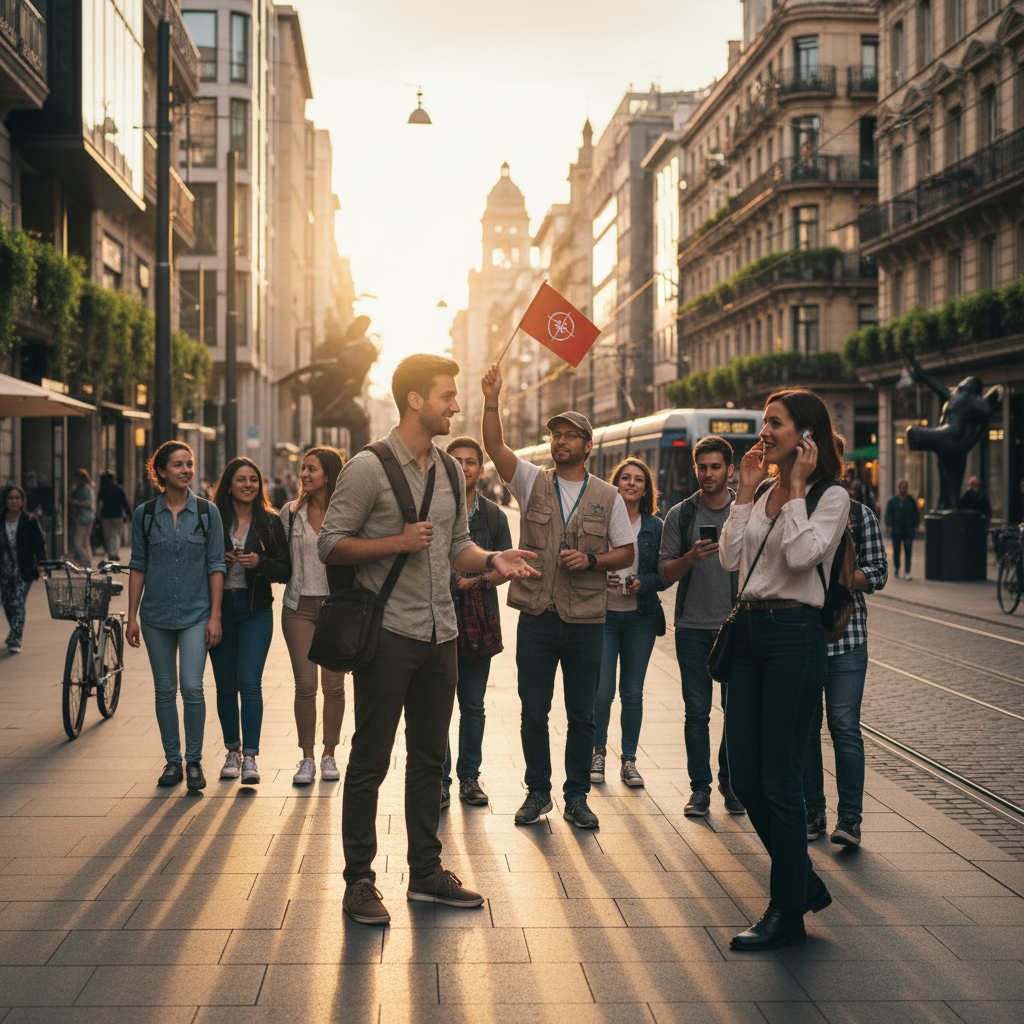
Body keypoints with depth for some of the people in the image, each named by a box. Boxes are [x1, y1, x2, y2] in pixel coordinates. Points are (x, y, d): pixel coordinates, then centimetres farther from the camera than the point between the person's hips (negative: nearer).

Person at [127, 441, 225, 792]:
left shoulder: (207, 512, 1)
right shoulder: (145, 514, 3)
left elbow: (215, 565, 1)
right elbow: (138, 566, 7)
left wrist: (215, 615, -4)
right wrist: (132, 616, 3)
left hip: (195, 614, -1)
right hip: (157, 614, 2)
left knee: (192, 687, -10)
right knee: (165, 690, 7)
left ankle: (194, 762, 3)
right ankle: (172, 760, 18)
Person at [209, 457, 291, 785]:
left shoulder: (270, 521, 4)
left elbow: (285, 571, 3)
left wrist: (260, 563, -14)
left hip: (256, 610, -1)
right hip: (220, 608, 1)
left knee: (249, 681, -12)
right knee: (225, 686, 7)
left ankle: (250, 758, -11)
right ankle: (233, 750, 22)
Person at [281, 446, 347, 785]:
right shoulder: (291, 512, 7)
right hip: (299, 607, 1)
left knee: (333, 684, 3)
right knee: (305, 685, -2)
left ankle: (329, 755, 17)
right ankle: (307, 757, 9)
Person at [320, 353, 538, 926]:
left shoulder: (451, 471, 13)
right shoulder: (369, 468, -9)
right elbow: (330, 545, -9)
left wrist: (492, 558, -1)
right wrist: (398, 542, -19)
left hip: (440, 635, 7)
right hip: (388, 635, -7)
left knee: (431, 758, 13)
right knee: (371, 761, 0)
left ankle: (426, 872, 23)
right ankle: (359, 880, 10)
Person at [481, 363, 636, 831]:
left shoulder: (608, 497, 5)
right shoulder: (533, 482, 4)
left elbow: (627, 552, 8)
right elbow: (495, 448, -11)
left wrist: (591, 560, -10)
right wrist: (492, 400, -25)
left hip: (586, 620, 0)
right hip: (537, 617, 0)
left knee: (582, 716, 6)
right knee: (533, 712, 6)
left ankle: (577, 797, 18)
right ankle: (537, 792, 20)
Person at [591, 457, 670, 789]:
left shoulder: (655, 527, 6)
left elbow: (665, 575, 6)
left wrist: (642, 582, -12)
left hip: (641, 616, 2)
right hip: (603, 614, -2)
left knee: (633, 693, 6)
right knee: (602, 692, -5)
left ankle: (629, 760, 17)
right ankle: (598, 753, 16)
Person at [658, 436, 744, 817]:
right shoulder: (680, 514, 5)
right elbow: (665, 572, 4)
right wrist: (690, 558, -17)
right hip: (692, 627, 0)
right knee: (696, 711, 2)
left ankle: (730, 781, 18)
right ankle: (700, 787, 11)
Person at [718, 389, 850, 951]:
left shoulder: (830, 495, -5)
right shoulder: (761, 492, 14)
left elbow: (802, 555, -20)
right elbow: (730, 557, 6)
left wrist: (797, 487, -14)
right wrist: (746, 490, 4)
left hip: (793, 634, -7)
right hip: (748, 630, 8)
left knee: (779, 778, -4)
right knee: (745, 775, 9)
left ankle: (788, 911, 9)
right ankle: (804, 882, 28)